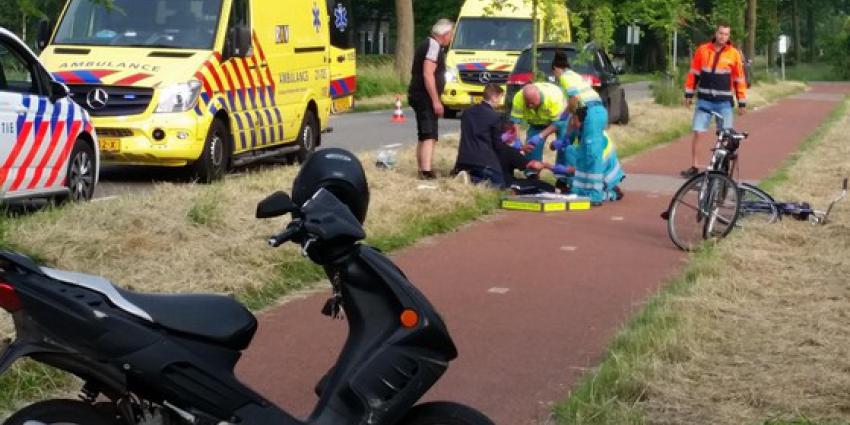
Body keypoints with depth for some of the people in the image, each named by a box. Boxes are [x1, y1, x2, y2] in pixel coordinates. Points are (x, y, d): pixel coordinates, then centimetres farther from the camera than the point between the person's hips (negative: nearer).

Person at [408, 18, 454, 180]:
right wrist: (436, 101, -23)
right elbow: (428, 74, -22)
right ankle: (426, 171, -28)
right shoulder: (434, 46, -13)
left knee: (423, 136, 17)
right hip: (425, 97, -10)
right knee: (430, 136, -18)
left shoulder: (428, 45, 18)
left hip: (418, 95, 10)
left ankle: (422, 170, 23)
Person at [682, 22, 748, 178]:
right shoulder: (702, 50, 2)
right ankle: (694, 167, 5)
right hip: (704, 100, 1)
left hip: (724, 102, 0)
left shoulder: (734, 54, 0)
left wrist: (742, 103, 3)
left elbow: (739, 79, 3)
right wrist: (689, 94, 6)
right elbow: (694, 73, 8)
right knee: (697, 132, -4)